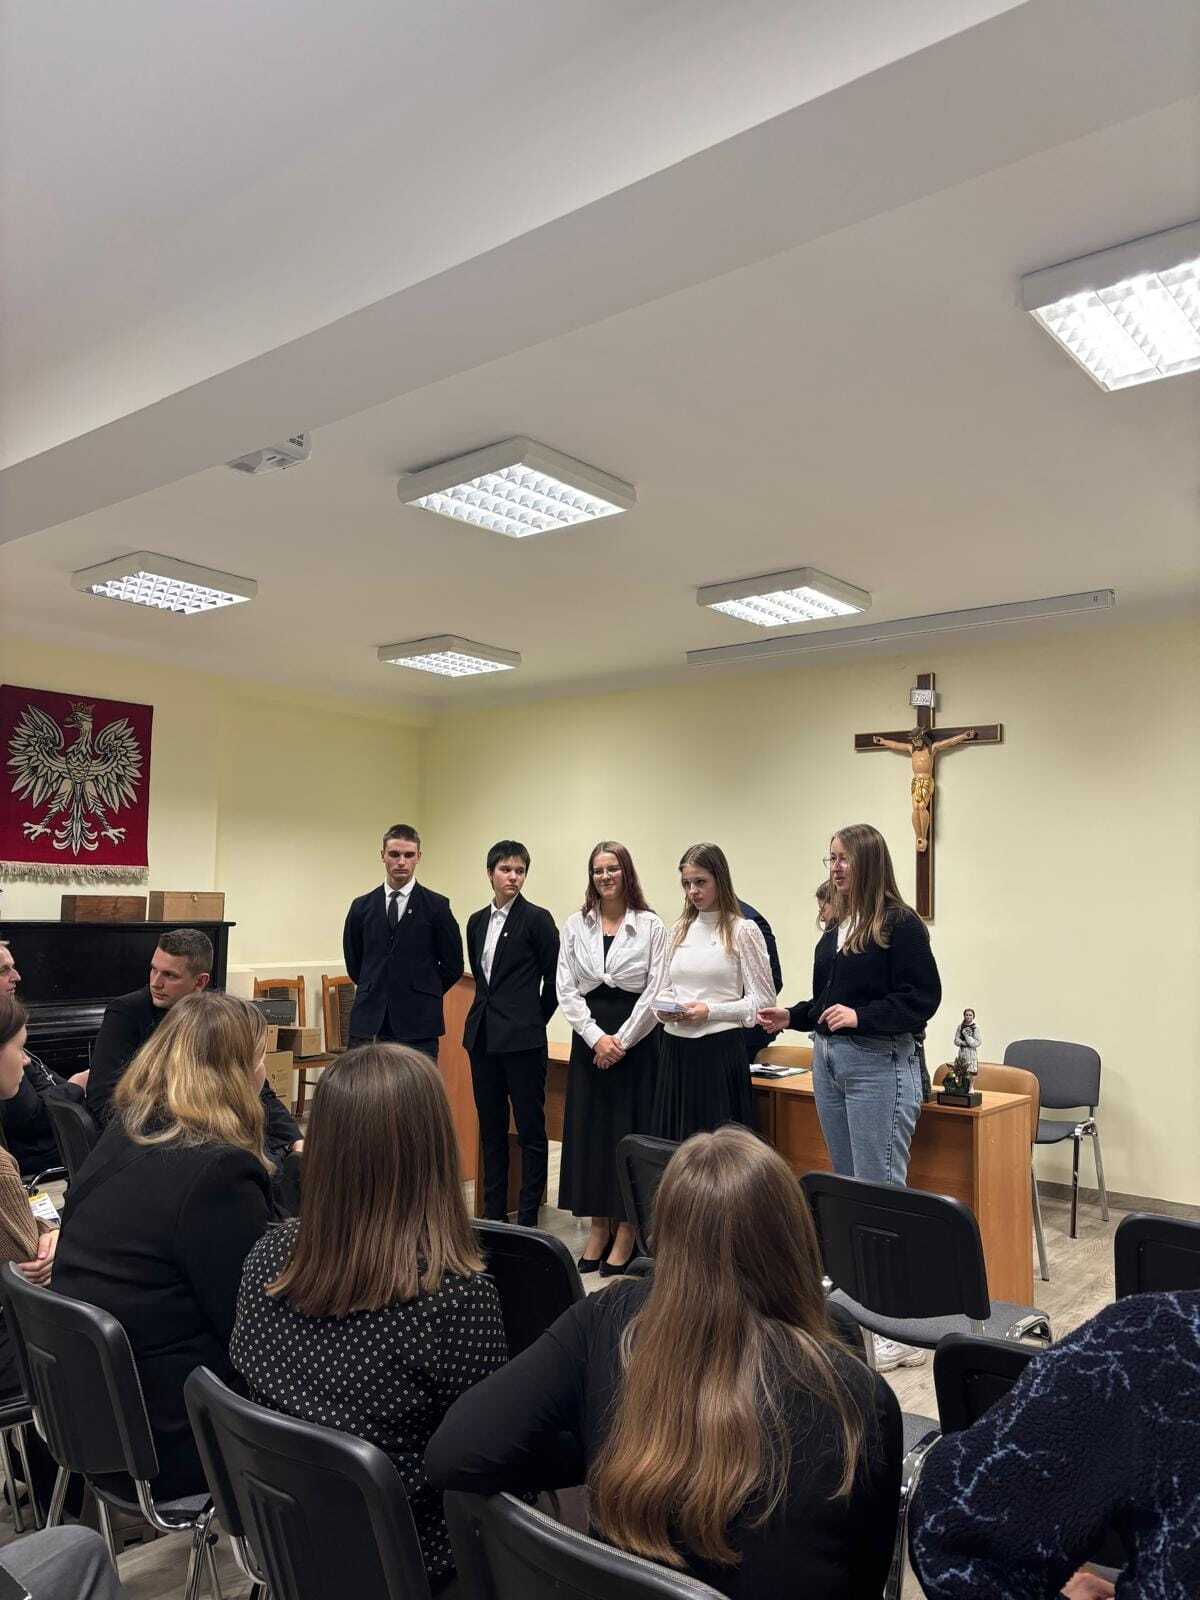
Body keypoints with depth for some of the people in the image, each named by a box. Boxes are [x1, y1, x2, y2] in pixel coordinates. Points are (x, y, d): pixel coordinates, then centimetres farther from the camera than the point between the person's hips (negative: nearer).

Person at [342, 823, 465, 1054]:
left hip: (417, 1027, -2)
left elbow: (453, 965, 4)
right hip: (369, 1025, 3)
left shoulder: (436, 906, 0)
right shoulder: (361, 907, 8)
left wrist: (423, 997, 8)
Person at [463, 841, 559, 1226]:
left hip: (522, 1039, -6)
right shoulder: (477, 921, 11)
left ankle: (528, 1219, 10)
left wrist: (534, 1020, 3)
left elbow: (554, 978, -4)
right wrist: (491, 1011, 14)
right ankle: (494, 1213, 23)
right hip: (482, 1035, 6)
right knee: (491, 1128, 13)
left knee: (531, 1129, 2)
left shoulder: (536, 919, -7)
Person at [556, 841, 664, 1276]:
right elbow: (566, 989, 2)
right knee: (588, 1130, 7)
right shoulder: (575, 925, 5)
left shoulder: (650, 926, -3)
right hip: (590, 1037, 3)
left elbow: (656, 991, -6)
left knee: (630, 1130, 1)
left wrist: (622, 1040, -11)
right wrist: (596, 1037, -9)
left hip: (636, 1038, -3)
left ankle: (626, 1232, 13)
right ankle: (599, 1228, 20)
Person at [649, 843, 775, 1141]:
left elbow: (763, 1000, -7)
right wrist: (664, 1009, -4)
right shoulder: (678, 931, 12)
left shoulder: (743, 931, -4)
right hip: (675, 1049, 5)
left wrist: (710, 1011, -16)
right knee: (673, 1139, 9)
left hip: (720, 1049, -5)